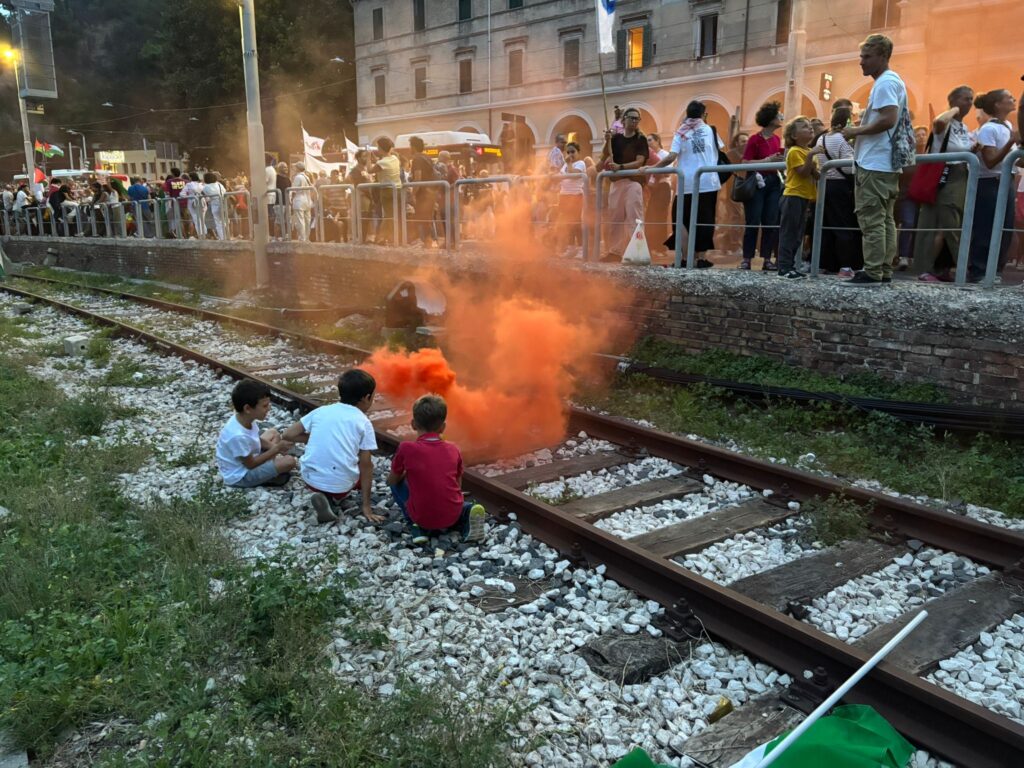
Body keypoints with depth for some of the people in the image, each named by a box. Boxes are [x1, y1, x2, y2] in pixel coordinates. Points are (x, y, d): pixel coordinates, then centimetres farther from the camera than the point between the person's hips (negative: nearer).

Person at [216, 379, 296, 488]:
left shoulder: (244, 418, -11)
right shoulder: (238, 436, -36)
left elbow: (257, 440, 8)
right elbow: (251, 464, -23)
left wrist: (274, 447, -8)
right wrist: (276, 449, -19)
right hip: (240, 476, -9)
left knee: (273, 433, 20)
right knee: (289, 461, -21)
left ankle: (270, 466, 7)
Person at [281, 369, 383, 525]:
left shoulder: (321, 410, 8)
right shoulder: (364, 422, 0)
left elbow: (287, 435, 7)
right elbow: (366, 465, -2)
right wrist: (366, 507, 0)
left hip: (310, 478, 4)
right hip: (341, 484, -4)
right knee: (366, 469, 27)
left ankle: (324, 495, 8)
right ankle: (335, 496, 2)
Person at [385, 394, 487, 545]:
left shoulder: (406, 448, -8)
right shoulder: (453, 449, 2)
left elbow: (391, 480, 6)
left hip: (423, 518, -2)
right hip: (452, 516, 2)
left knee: (397, 484, 19)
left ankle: (417, 527, 4)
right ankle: (467, 518, 3)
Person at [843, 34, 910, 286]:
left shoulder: (885, 82, -10)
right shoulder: (893, 81, 21)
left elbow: (888, 119, -22)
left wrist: (857, 131, -12)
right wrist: (863, 124, 15)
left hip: (875, 164, -11)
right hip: (888, 163, 11)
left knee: (871, 219, -11)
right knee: (885, 219, 9)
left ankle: (872, 272, -11)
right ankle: (885, 271, 12)